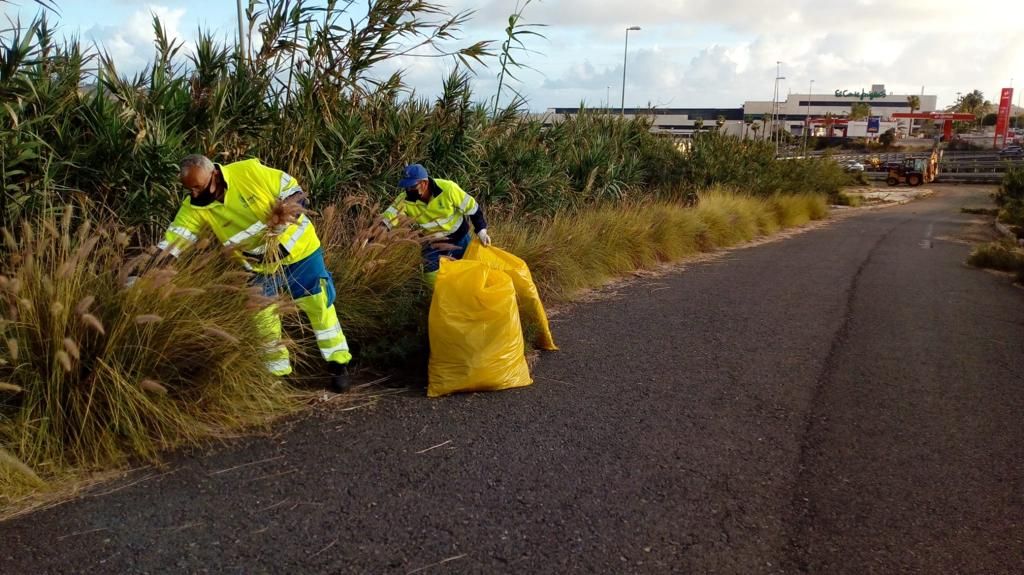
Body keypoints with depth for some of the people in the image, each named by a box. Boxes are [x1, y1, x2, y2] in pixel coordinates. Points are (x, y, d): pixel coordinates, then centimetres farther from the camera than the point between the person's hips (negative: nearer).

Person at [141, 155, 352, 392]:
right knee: (263, 316, 8)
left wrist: (286, 213, -34)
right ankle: (277, 370, 27)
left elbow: (295, 191, -16)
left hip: (297, 248, -3)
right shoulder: (194, 208, -15)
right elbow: (170, 243, -18)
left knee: (318, 304, 4)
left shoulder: (250, 171, -24)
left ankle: (338, 363, 19)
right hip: (260, 265, 3)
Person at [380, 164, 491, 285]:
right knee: (432, 279, -6)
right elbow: (386, 220, -27)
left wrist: (481, 231, -18)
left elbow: (472, 208, -17)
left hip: (459, 238, -1)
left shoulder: (448, 188, -29)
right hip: (433, 243, 1)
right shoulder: (405, 200, -23)